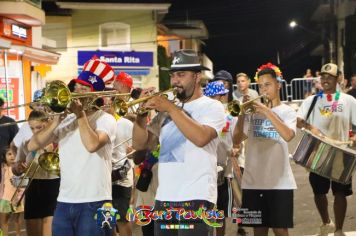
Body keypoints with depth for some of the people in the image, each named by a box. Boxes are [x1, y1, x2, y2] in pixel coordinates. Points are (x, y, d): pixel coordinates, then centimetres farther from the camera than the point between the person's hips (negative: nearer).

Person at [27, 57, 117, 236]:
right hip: (64, 202, 5)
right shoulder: (65, 121, 11)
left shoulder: (105, 119, -3)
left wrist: (80, 115, -11)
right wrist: (56, 121, -9)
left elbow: (92, 145, -24)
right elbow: (32, 146, 2)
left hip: (94, 203, -5)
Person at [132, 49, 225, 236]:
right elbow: (139, 144, 11)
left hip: (196, 199, -5)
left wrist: (171, 108, -18)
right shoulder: (165, 109, 16)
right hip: (163, 199, 6)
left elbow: (200, 138, -20)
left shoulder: (212, 107, 0)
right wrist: (141, 114, -4)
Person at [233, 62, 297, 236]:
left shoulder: (287, 111, 2)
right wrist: (242, 114, -11)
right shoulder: (253, 111, 8)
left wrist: (267, 112, -21)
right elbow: (236, 140, 1)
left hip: (279, 182, -3)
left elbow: (288, 136, -19)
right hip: (253, 181, 3)